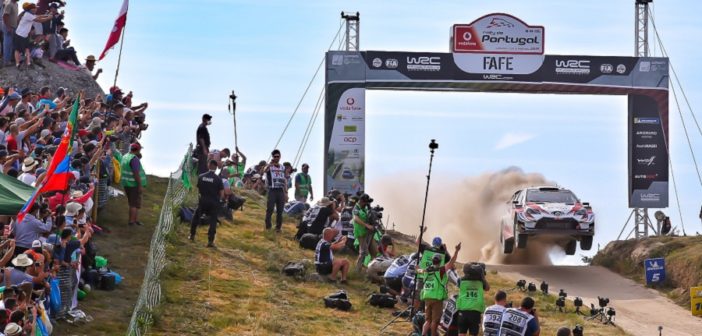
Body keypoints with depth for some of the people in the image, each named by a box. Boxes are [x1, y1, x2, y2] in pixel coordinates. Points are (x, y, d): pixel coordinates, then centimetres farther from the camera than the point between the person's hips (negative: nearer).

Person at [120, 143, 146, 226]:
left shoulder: (125, 157, 10)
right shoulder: (134, 158, -19)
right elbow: (136, 173, -24)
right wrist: (140, 186, -22)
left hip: (126, 184, 9)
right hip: (134, 184, -9)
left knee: (134, 203, 18)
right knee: (134, 204, -3)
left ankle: (136, 220, 25)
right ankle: (131, 221, -1)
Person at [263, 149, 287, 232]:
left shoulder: (282, 168, 15)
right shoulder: (269, 167, 1)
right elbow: (264, 170, -25)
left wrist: (286, 193, 11)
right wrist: (270, 164, -46)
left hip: (280, 191, 4)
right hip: (272, 190, -4)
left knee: (280, 211, 4)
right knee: (270, 209, -6)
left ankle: (278, 227, 11)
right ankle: (268, 227, -2)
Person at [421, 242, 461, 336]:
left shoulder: (427, 271, 10)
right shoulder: (440, 270, -7)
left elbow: (421, 270, 35)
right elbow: (451, 262, -17)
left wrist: (419, 270, 58)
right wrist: (456, 251, -19)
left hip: (427, 298, 5)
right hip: (437, 298, -5)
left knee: (428, 320, 9)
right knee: (435, 320, 3)